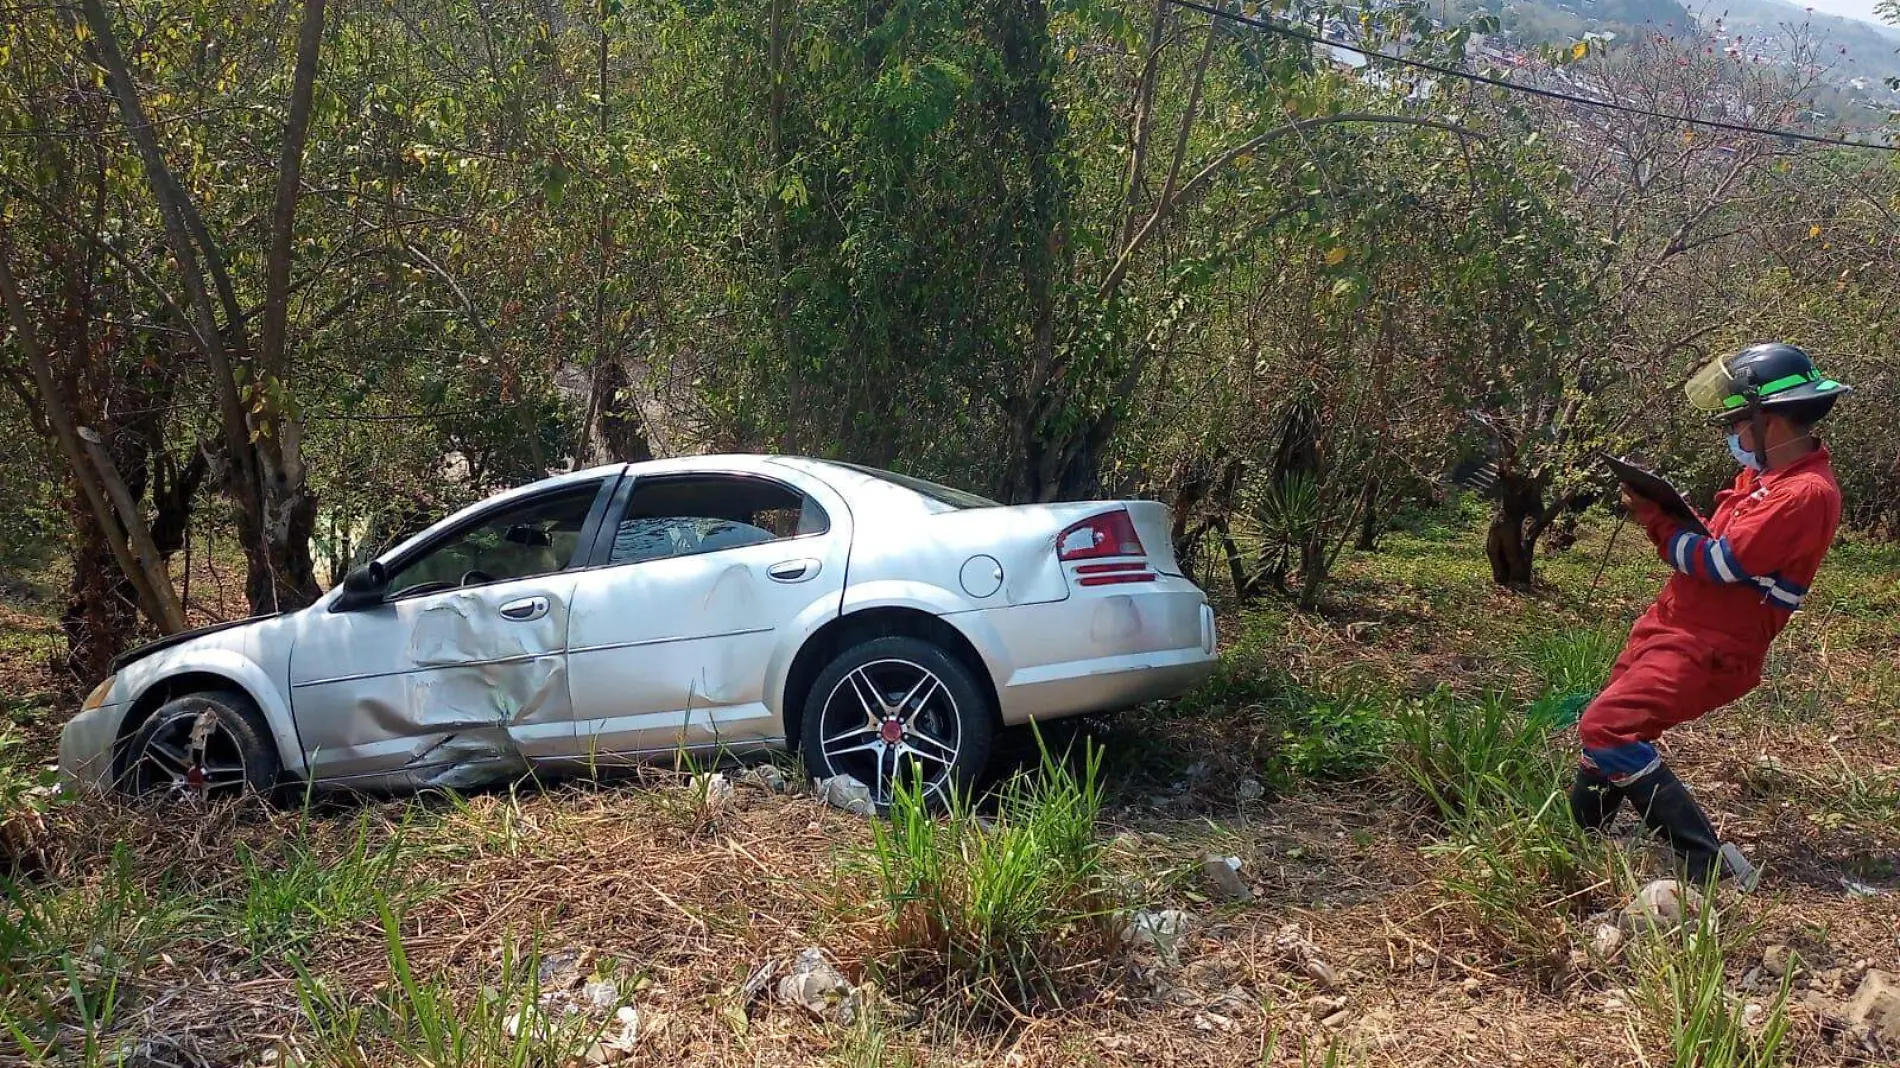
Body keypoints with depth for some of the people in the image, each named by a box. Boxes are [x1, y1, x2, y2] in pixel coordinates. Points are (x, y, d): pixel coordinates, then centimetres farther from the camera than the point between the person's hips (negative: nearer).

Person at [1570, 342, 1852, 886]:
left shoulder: (1806, 493, -20)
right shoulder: (1763, 472, 11)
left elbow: (1718, 564, -21)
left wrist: (1654, 517, -7)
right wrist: (1663, 506, -5)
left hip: (1706, 651, -10)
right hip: (1670, 626, 10)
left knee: (1607, 729, -21)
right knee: (1607, 723, 19)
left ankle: (1709, 863, -14)